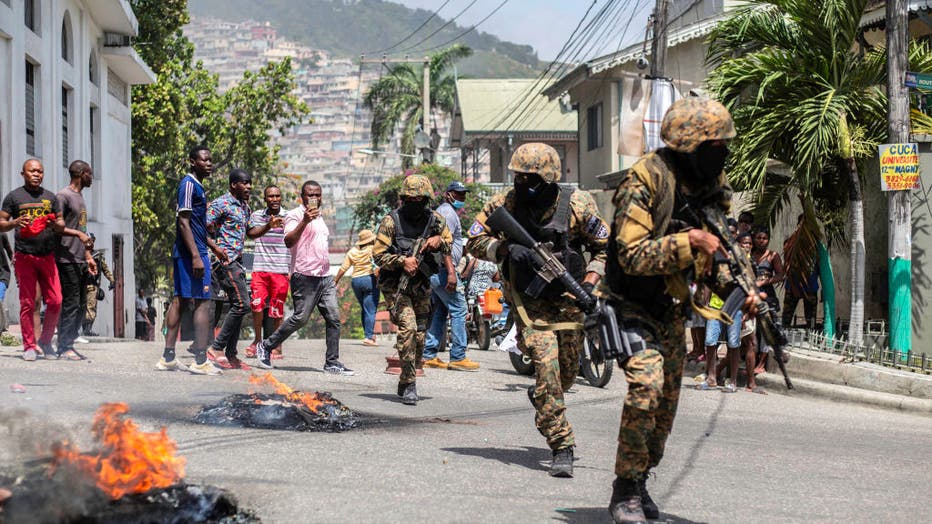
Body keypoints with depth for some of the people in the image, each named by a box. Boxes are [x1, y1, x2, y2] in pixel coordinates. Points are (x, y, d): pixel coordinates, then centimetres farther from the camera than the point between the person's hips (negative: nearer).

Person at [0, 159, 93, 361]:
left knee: (55, 301, -4)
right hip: (24, 256, -3)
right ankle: (29, 346, 4)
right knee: (27, 303, -3)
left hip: (47, 256, 3)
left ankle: (45, 342, 12)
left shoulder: (51, 197, 16)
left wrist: (54, 223, -9)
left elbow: (61, 225, 15)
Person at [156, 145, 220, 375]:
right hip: (191, 253, -10)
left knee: (180, 301, 10)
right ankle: (200, 361, -10)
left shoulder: (197, 186, 19)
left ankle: (168, 358, 12)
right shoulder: (189, 184, -12)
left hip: (183, 253, 10)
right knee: (203, 302, -9)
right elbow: (183, 222, -19)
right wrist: (196, 256, -24)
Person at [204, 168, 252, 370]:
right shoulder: (221, 204, -9)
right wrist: (216, 248, -22)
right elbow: (203, 228, -16)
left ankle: (231, 355, 10)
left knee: (239, 307, 7)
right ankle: (216, 349, -11)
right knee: (241, 304, -15)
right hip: (226, 261, -9)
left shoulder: (244, 207, 18)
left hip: (237, 262, 9)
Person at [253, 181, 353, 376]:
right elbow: (288, 241, -18)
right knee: (300, 318, -10)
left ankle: (332, 363, 0)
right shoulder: (295, 215, -4)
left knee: (333, 318, -1)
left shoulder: (319, 217, 23)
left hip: (325, 277, 8)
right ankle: (265, 347, 5)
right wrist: (304, 221, -27)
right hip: (305, 277, -8)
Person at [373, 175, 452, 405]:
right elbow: (379, 254, -10)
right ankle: (409, 385, -16)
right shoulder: (391, 221, -10)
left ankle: (405, 382, 27)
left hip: (421, 285, 5)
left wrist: (439, 240, -8)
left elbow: (449, 242, 16)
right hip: (395, 285, -5)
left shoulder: (435, 220, 2)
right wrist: (403, 261, -26)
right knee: (407, 327, -22)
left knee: (420, 335, 8)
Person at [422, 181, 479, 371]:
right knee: (458, 310, -8)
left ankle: (429, 356, 10)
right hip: (443, 269, -10)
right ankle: (458, 357, -10)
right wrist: (451, 272, -25)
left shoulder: (440, 211, 22)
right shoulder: (448, 213, -10)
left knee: (439, 312, 12)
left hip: (433, 271, 10)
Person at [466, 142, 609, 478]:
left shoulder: (577, 205, -10)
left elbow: (605, 246, 1)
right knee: (547, 366, -17)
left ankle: (540, 398, 47)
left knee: (568, 372, 11)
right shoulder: (504, 205, -8)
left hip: (567, 299, 2)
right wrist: (506, 249, -20)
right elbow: (475, 241, -1)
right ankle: (561, 448, -12)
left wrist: (590, 282, -13)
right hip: (529, 301, -2)